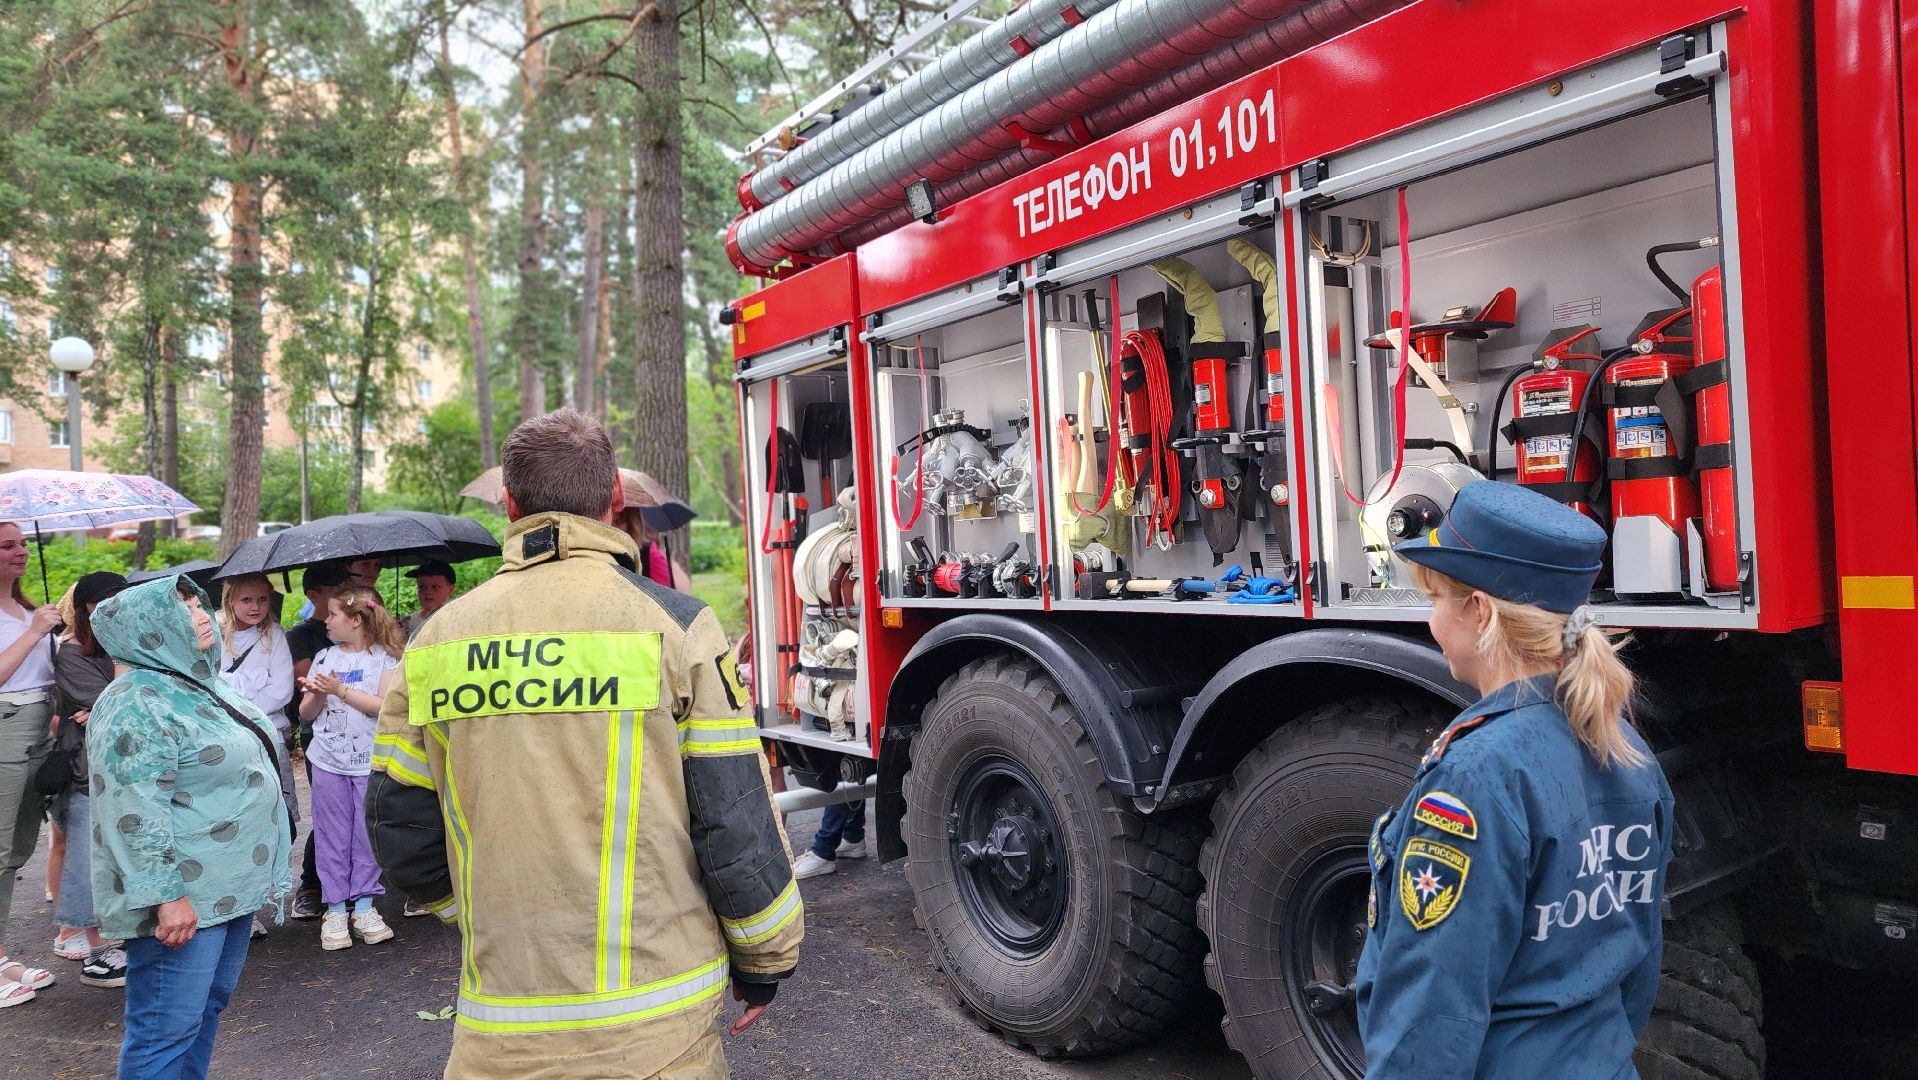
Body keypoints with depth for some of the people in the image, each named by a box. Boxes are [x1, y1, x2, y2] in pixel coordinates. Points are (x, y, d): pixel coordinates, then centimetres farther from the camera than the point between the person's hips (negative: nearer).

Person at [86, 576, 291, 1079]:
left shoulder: (202, 685, 14)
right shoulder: (137, 702, -17)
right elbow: (138, 813, -23)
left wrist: (260, 873, 24)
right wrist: (167, 895, -24)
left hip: (232, 886, 10)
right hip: (182, 897, -9)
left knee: (208, 1007, 17)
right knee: (167, 1029, -2)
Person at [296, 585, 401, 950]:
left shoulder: (385, 657, -2)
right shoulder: (323, 657, 10)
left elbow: (385, 705, -13)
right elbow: (306, 713, 11)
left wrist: (341, 690, -16)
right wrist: (316, 694, -10)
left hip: (371, 760, -3)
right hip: (329, 761, 3)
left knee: (368, 834, 3)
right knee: (332, 836, 6)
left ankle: (364, 906, 13)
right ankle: (334, 909, 13)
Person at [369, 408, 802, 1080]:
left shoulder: (438, 639, 1)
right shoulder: (673, 625, -10)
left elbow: (400, 835, 8)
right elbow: (738, 829, -10)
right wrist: (765, 960, 4)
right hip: (652, 1026, -2)